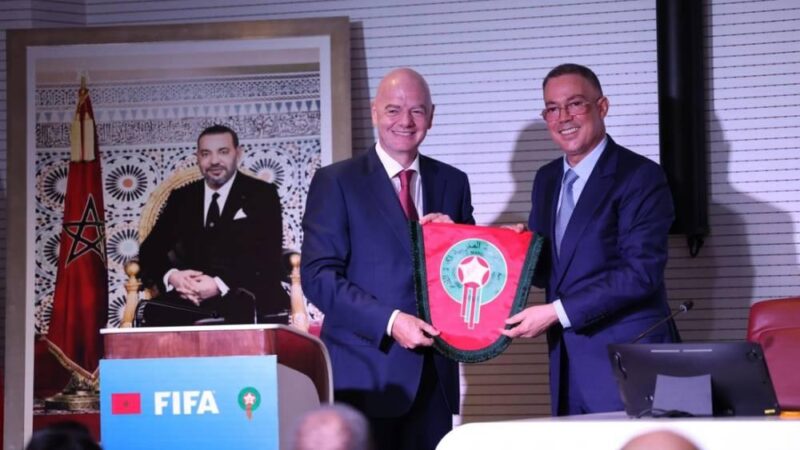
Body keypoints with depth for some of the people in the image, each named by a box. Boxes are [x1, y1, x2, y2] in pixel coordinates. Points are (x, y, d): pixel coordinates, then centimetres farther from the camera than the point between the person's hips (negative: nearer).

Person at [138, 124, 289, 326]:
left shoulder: (262, 194, 7)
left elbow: (269, 256, -4)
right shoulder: (181, 198, 18)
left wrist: (221, 284, -20)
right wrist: (171, 276, -11)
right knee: (154, 312, -30)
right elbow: (151, 250, 13)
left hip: (247, 299, -3)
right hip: (191, 299, 3)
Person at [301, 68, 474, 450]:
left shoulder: (452, 183, 12)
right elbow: (318, 276, -8)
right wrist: (390, 321, -18)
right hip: (366, 373, -4)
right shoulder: (336, 182, -1)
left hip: (433, 371, 4)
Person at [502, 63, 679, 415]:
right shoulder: (547, 179, 14)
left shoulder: (640, 176, -8)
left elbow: (641, 272, -16)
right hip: (567, 362, 6)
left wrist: (556, 312, -18)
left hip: (628, 360, -6)